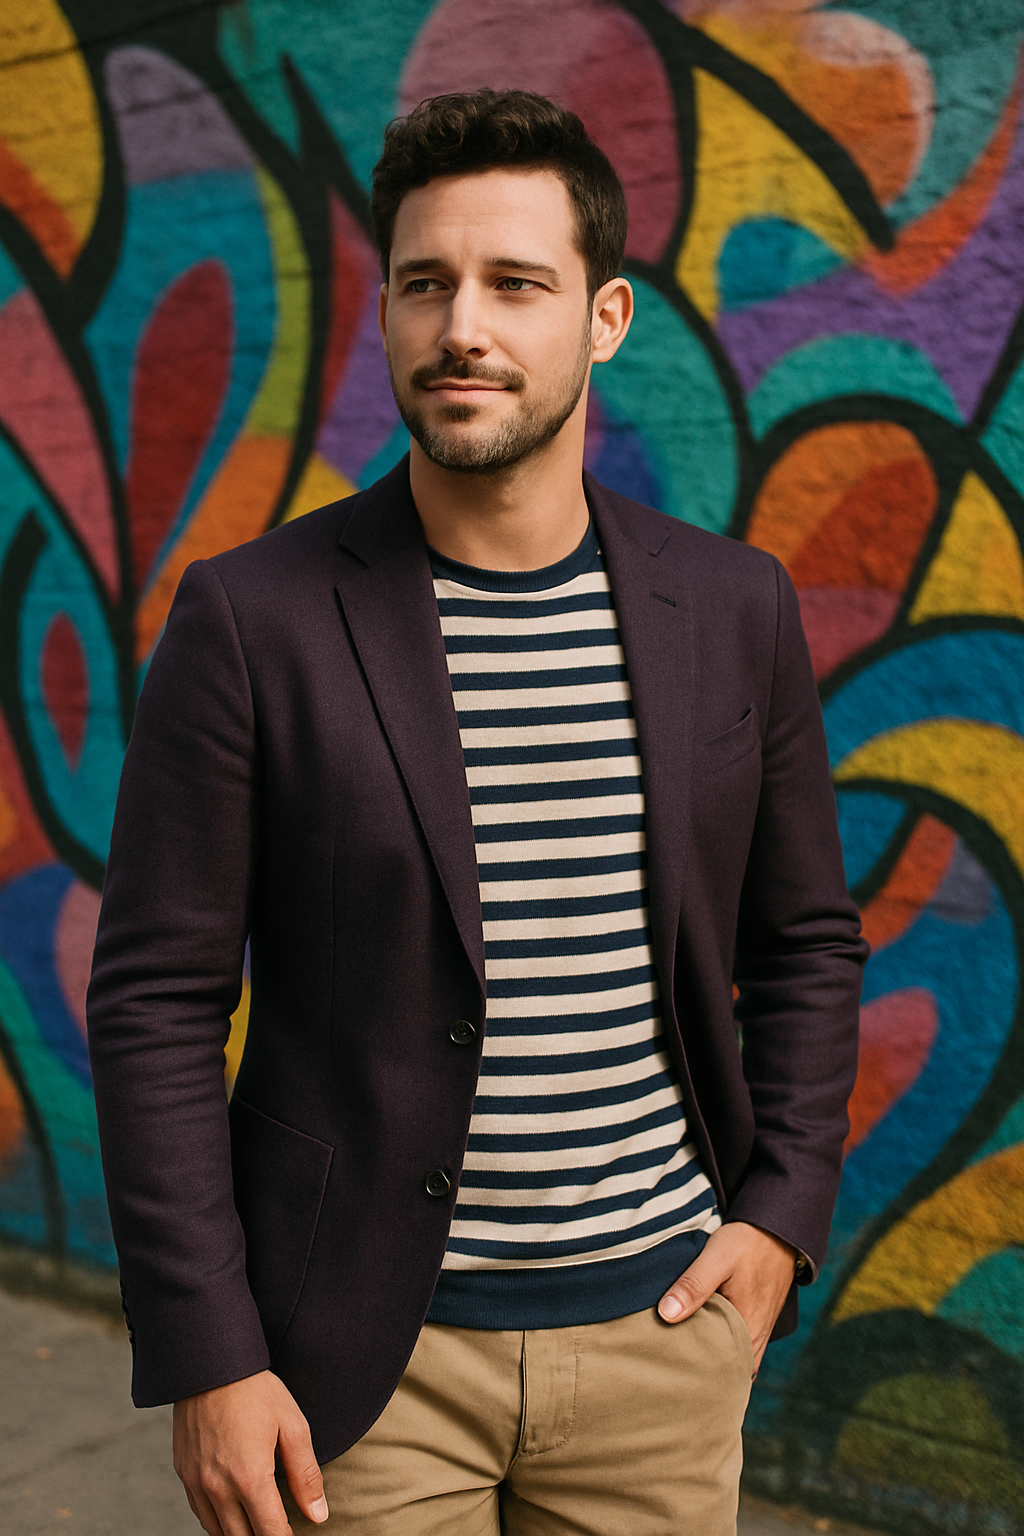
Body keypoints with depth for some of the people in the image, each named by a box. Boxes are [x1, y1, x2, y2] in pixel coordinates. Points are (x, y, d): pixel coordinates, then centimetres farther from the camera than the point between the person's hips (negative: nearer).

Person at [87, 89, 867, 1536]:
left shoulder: (733, 607, 0)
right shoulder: (253, 615, -9)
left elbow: (807, 939, 11)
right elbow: (156, 1003, -7)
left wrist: (785, 1211, 1)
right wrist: (205, 1362, -9)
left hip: (658, 1325, 3)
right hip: (362, 1356, -2)